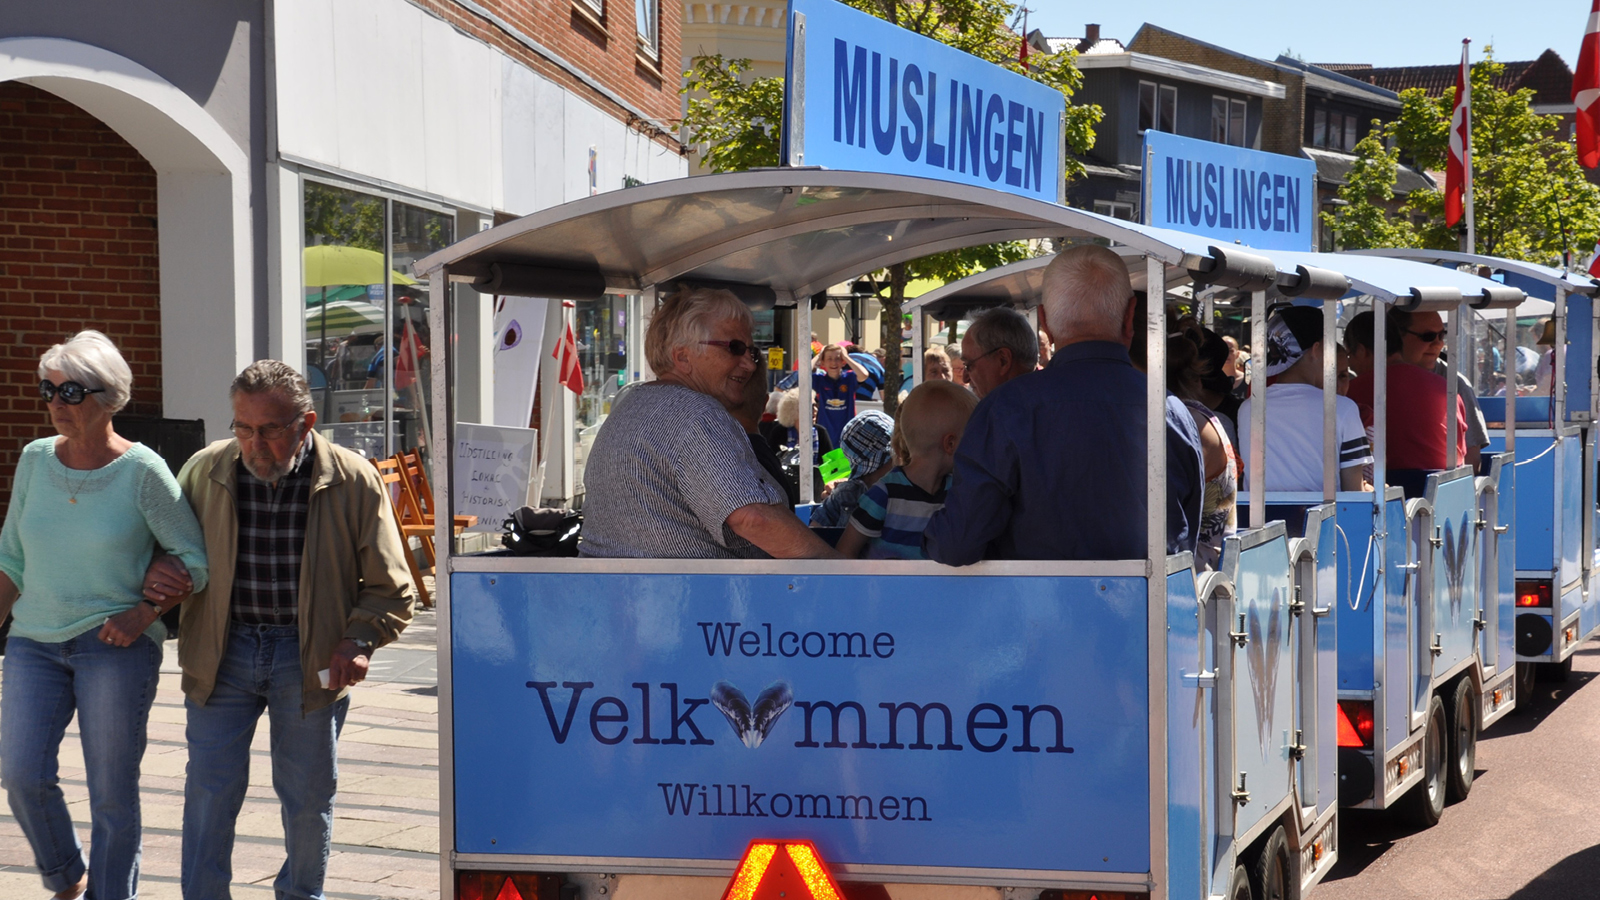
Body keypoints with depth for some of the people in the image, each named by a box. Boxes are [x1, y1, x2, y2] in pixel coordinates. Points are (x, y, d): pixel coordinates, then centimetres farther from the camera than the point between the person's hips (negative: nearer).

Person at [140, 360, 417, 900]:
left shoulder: (352, 481, -7)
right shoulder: (205, 471, -2)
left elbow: (391, 588, -1)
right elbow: (172, 546, 15)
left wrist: (359, 640, -16)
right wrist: (158, 574, -8)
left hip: (311, 658, -1)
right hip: (223, 652, 1)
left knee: (310, 795, 11)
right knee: (210, 789, -2)